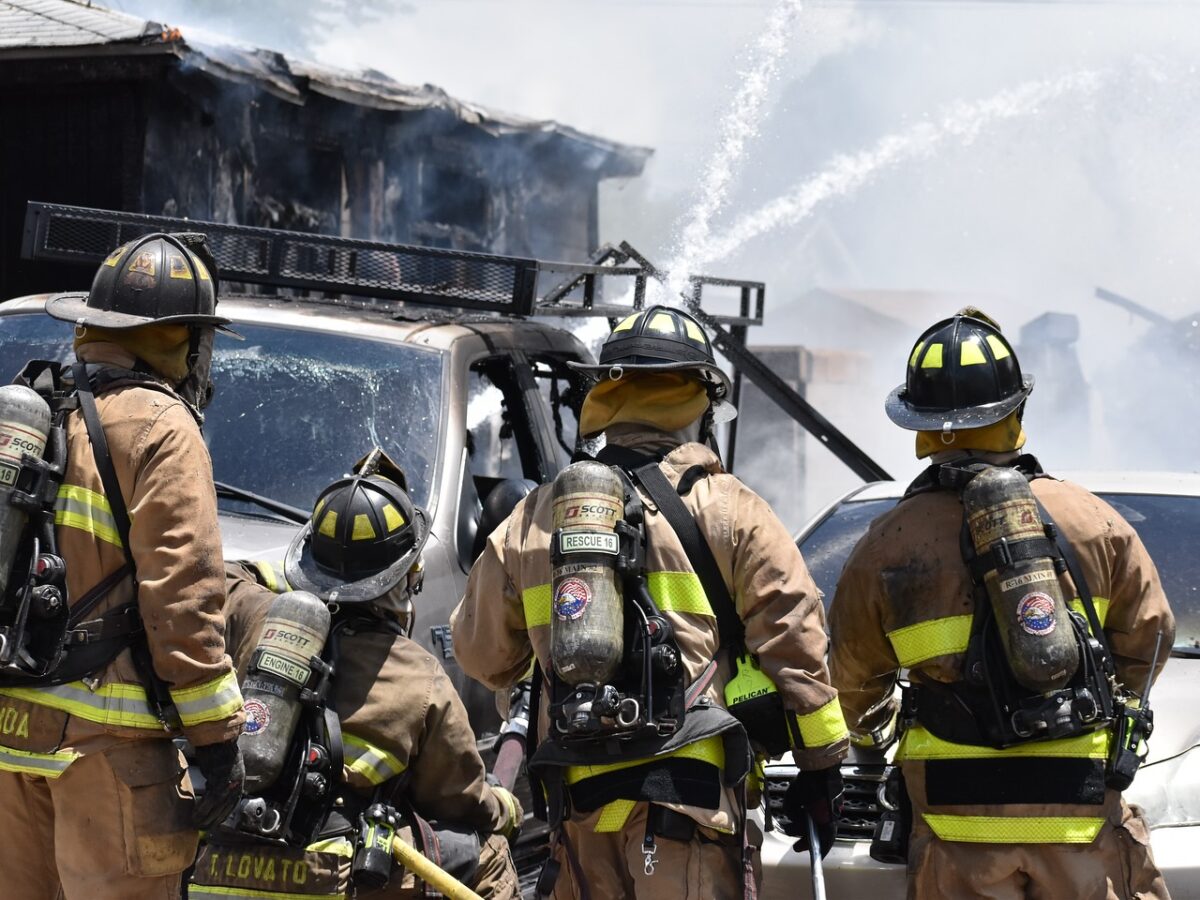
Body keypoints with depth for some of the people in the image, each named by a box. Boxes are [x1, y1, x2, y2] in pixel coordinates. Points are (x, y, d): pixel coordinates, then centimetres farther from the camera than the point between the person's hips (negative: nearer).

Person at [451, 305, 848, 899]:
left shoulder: (533, 520, 10)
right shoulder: (729, 513, -2)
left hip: (580, 802, 4)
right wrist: (820, 768, 8)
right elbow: (795, 646, -2)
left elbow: (481, 654, 20)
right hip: (691, 788, -4)